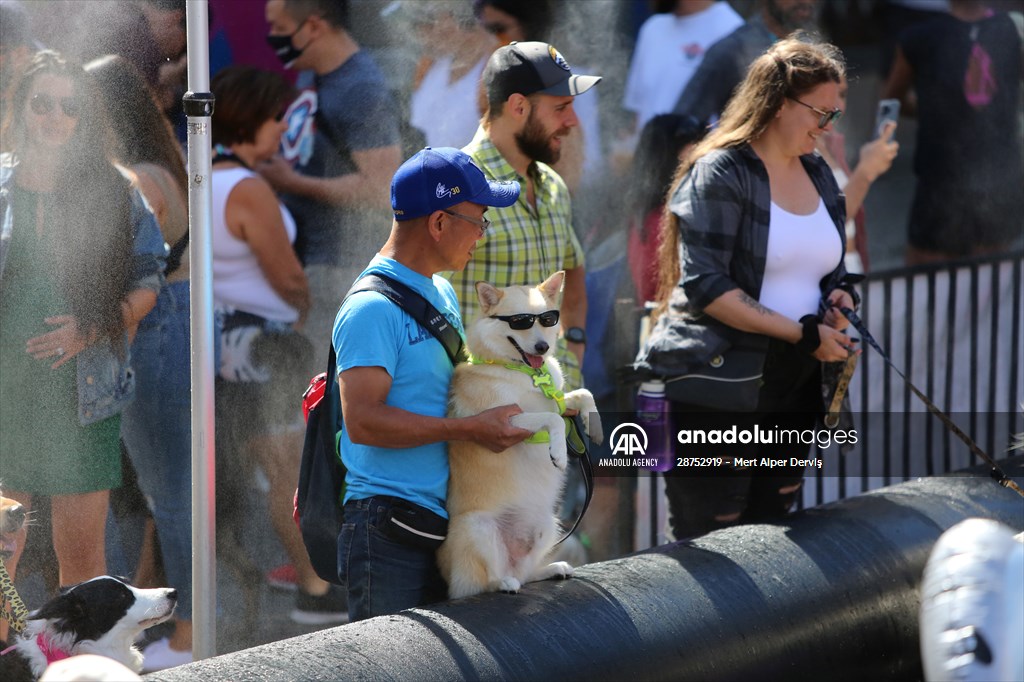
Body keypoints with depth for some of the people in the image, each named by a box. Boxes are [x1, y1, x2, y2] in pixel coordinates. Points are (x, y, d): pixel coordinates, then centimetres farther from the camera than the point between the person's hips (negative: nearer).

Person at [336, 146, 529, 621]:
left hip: (441, 523, 9)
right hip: (386, 528, -9)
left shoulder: (442, 293, 19)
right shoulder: (372, 308, -12)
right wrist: (469, 429, -19)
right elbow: (363, 421, -22)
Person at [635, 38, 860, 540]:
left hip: (791, 393, 8)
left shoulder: (818, 177, 16)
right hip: (713, 394, -8)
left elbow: (829, 274, 27)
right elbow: (706, 287, -17)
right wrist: (803, 334, -18)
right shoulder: (721, 174, -8)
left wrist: (839, 299, 2)